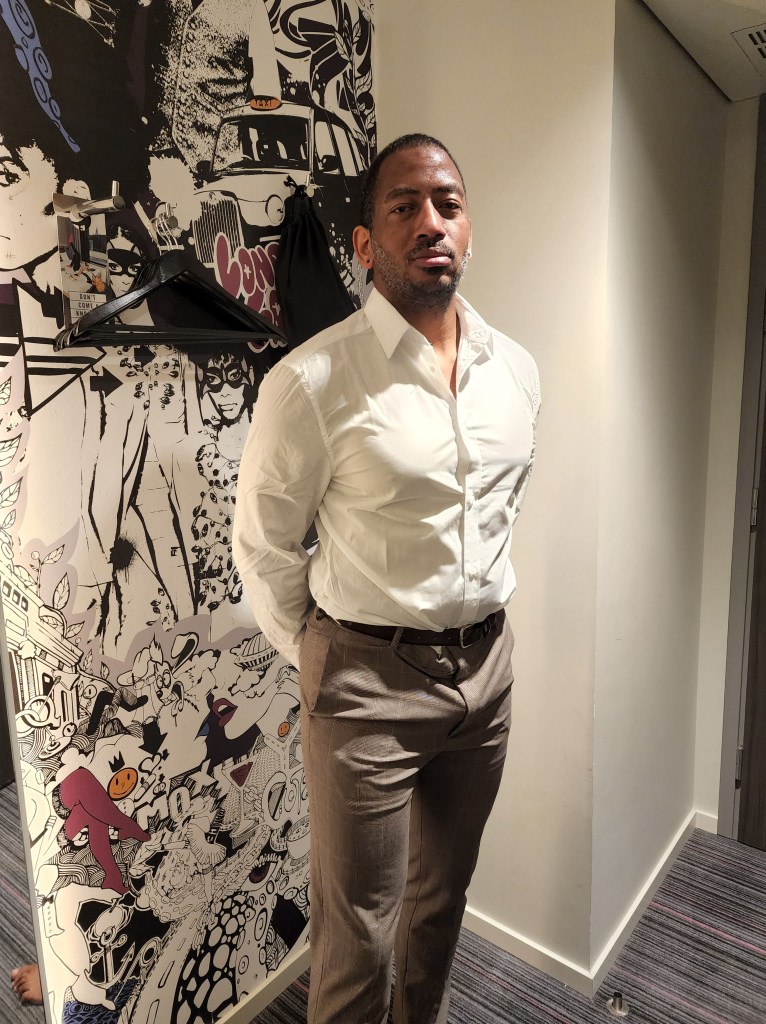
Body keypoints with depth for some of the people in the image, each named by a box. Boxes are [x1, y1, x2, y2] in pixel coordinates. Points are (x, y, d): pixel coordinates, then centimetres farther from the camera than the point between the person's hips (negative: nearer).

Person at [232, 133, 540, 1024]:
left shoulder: (517, 370, 2)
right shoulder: (311, 382, -17)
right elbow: (263, 549, -7)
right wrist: (319, 659, 1)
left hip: (486, 663, 6)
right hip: (370, 680, -5)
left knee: (443, 896, 26)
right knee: (359, 930, 13)